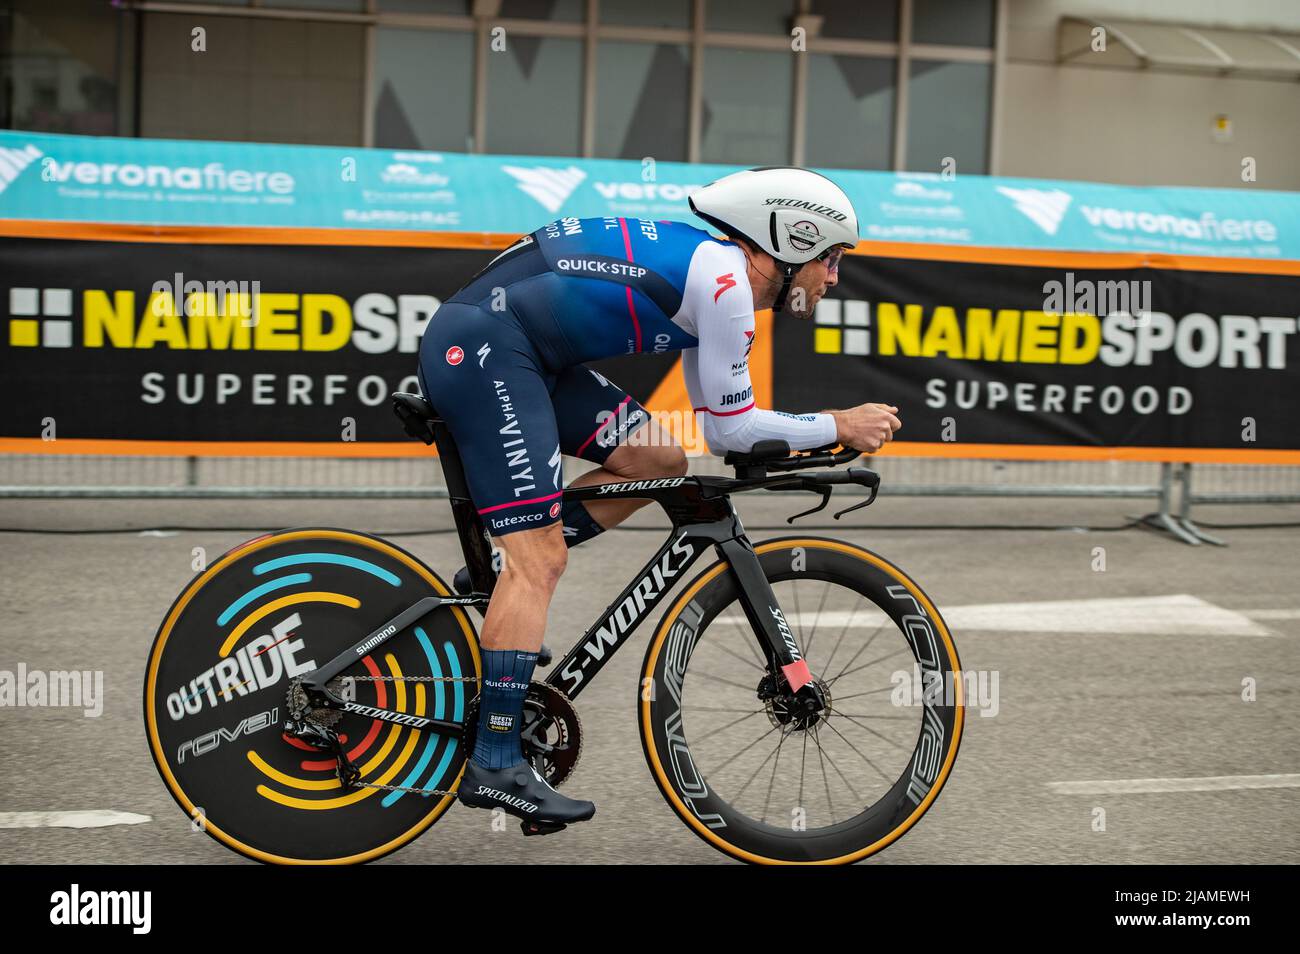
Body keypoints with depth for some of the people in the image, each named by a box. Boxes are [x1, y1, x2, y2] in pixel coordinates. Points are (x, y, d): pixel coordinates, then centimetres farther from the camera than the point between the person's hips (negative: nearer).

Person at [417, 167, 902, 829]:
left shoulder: (713, 272, 18)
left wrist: (817, 438, 13)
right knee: (539, 558, -11)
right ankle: (494, 766, -9)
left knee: (658, 461, 10)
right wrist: (839, 427, 1)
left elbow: (719, 420, 24)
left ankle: (492, 583, 11)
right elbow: (730, 430, -8)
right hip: (483, 345, -10)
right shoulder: (725, 278, -11)